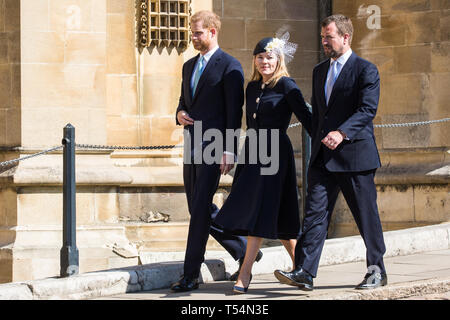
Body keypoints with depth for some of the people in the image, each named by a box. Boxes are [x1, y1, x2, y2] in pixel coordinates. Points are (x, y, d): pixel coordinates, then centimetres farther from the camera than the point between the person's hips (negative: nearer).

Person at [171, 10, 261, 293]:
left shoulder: (229, 66, -6)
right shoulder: (189, 66, 18)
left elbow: (234, 111, -10)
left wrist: (229, 151, -16)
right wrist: (180, 114, 2)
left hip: (212, 145, -8)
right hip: (192, 146, 8)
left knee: (201, 208, -10)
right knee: (199, 208, 9)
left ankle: (191, 275, -9)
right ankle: (244, 251, 24)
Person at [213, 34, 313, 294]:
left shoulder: (286, 85, -5)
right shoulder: (252, 88, 15)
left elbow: (305, 116, -7)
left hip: (274, 153, -7)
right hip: (252, 151, 7)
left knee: (263, 211, -10)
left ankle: (245, 275, -12)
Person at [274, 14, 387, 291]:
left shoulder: (365, 70, -5)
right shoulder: (320, 71, 17)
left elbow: (368, 109, -16)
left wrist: (342, 132, -29)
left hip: (355, 154, -6)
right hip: (323, 158, 6)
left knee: (366, 215, 4)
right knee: (315, 213, -5)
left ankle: (377, 270, 18)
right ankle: (305, 273, -10)